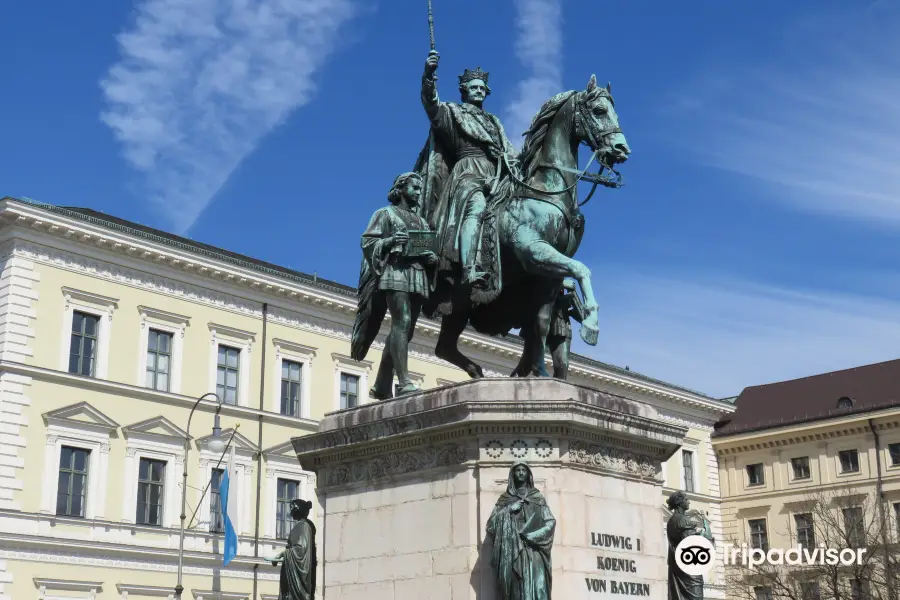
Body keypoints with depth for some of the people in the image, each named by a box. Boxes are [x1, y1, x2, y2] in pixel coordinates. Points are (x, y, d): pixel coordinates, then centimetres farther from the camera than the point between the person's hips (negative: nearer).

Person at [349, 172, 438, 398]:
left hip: (418, 277, 6)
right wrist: (390, 240, -16)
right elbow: (367, 242, 1)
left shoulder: (422, 222, 27)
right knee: (402, 323, -21)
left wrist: (432, 257, -1)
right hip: (395, 272, -6)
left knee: (405, 329, 0)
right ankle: (404, 382, -29)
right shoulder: (385, 213, 11)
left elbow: (430, 249, 22)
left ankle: (382, 386, 3)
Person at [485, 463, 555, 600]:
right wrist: (508, 510, -4)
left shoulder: (538, 498, 15)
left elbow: (551, 522, 6)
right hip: (512, 553, 0)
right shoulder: (504, 500, 16)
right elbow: (490, 524, 7)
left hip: (533, 552, 0)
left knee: (536, 589, -14)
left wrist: (529, 535, -7)